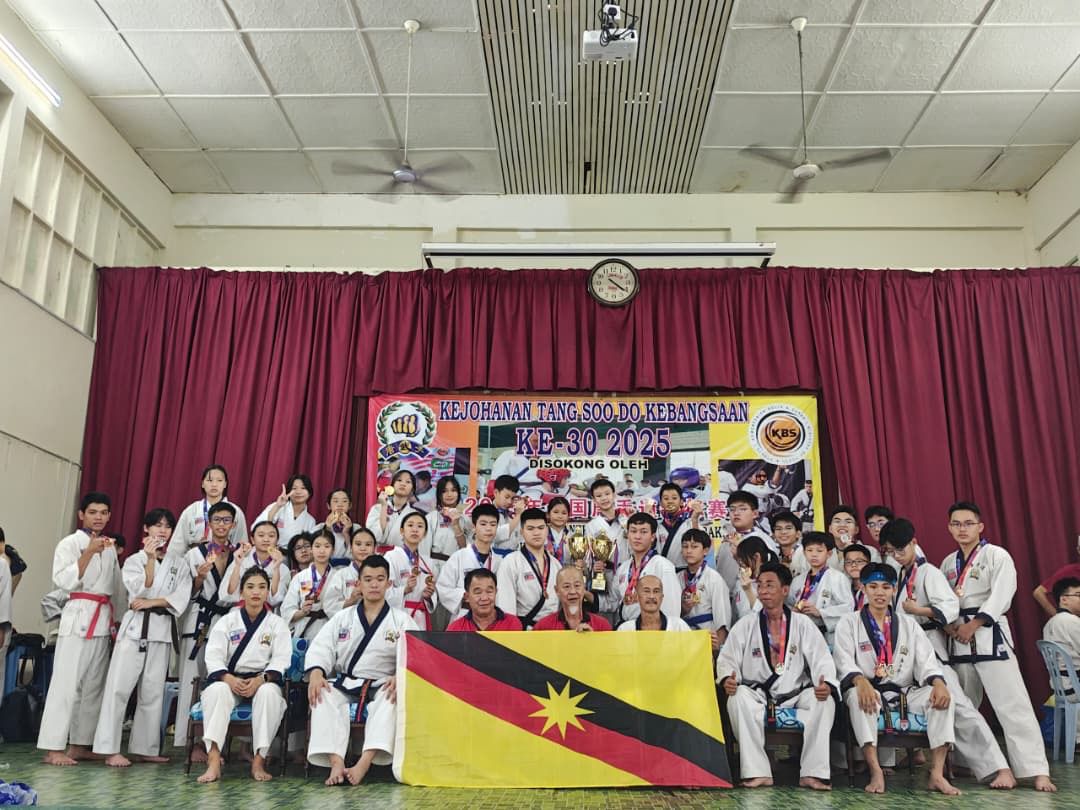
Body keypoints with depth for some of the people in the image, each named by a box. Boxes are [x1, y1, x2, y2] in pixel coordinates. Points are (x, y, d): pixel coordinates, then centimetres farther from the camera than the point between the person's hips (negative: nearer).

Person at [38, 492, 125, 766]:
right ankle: (53, 749, -6)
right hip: (78, 617, -7)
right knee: (67, 682, -9)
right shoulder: (70, 543, -3)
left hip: (103, 620, 7)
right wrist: (89, 552, -21)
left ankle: (79, 744, 17)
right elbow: (64, 580, -16)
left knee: (94, 684, 9)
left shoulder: (110, 548, 15)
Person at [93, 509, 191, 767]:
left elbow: (181, 598, 0)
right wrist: (150, 559, -17)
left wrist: (152, 602, -11)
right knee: (119, 686, -10)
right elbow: (140, 591, -10)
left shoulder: (179, 564, 11)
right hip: (136, 627, -3)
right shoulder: (134, 560, 6)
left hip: (163, 629, 3)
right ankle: (110, 749, -5)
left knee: (153, 691, 7)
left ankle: (144, 748, 14)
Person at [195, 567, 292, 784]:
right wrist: (229, 679, -23)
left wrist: (260, 680, -24)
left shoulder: (277, 623, 5)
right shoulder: (227, 621, 7)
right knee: (216, 691, -34)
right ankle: (213, 760, -38)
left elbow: (281, 660, -4)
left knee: (269, 693, -36)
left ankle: (259, 760, -30)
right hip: (230, 680, 1)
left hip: (263, 681, -1)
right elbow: (213, 656, -3)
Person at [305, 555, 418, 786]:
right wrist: (316, 672, -19)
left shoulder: (402, 620, 7)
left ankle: (364, 764, -47)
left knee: (390, 702, -35)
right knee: (324, 698, -29)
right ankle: (336, 763, -38)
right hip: (345, 685, 2)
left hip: (383, 687, -2)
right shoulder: (342, 618, 14)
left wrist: (400, 677, -28)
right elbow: (321, 647, 3)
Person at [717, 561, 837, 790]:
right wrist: (727, 678, -21)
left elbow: (821, 659, -1)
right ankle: (758, 772, -29)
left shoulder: (802, 624, 7)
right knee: (738, 697, -32)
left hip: (795, 695, 0)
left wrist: (826, 684, -22)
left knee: (824, 700, -29)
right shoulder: (745, 625, 7)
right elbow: (727, 658, 2)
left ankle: (812, 773, -23)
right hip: (757, 695, 0)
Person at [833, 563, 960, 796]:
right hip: (868, 691, -3)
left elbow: (926, 661, 3)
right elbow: (844, 662, -8)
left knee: (942, 696, -24)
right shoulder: (849, 623, 6)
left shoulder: (909, 624, 15)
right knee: (857, 696, -37)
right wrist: (861, 681, -31)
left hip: (905, 694, 3)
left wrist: (938, 682, -21)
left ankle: (936, 773, -25)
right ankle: (876, 772, -36)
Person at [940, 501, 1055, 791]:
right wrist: (948, 625, -6)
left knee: (1012, 704, -11)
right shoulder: (948, 563, 14)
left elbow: (1001, 595, -14)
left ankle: (1037, 770, -8)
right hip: (958, 639, 6)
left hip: (989, 635, -6)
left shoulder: (997, 555, -3)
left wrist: (973, 625, -17)